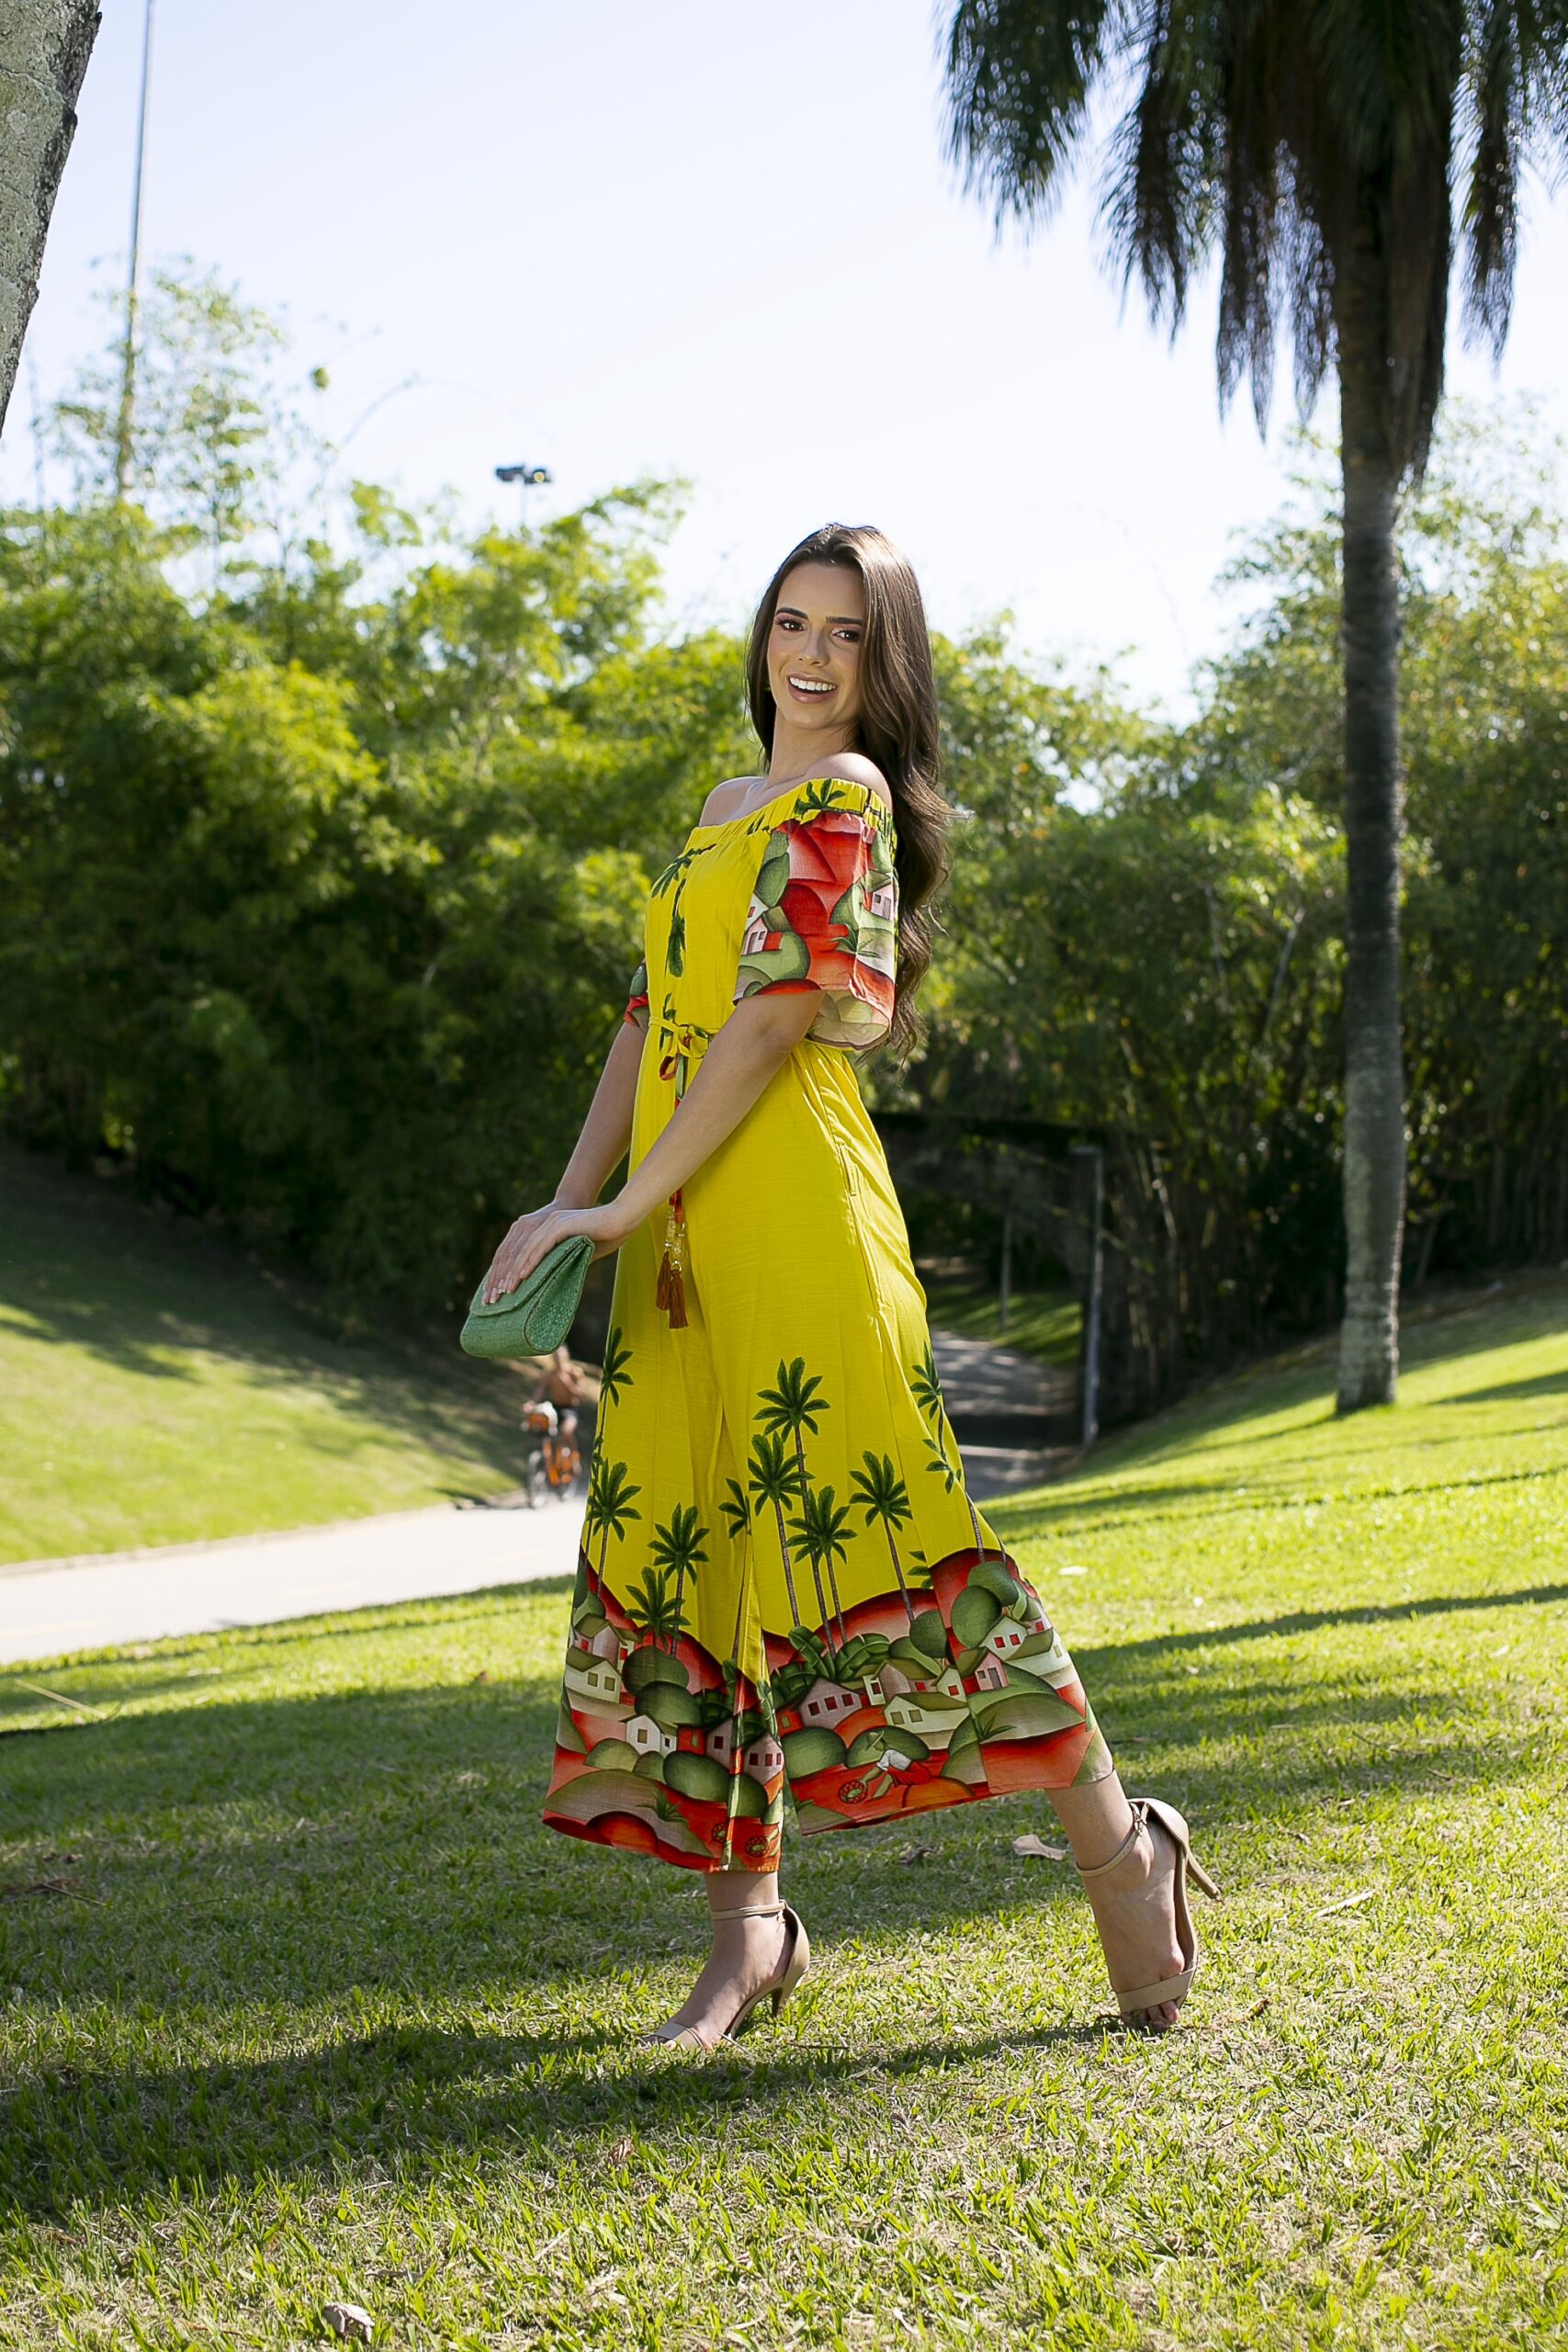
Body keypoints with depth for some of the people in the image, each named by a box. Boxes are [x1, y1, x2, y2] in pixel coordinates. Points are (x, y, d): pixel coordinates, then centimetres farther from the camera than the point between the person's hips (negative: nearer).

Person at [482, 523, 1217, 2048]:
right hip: (679, 1238, 8)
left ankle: (1120, 1848, 6)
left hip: (792, 1209, -8)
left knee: (863, 1525, -9)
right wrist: (572, 1201, 10)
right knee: (681, 1548, 5)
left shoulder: (846, 796, -3)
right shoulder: (723, 809, 22)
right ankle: (749, 1925, 13)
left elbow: (775, 1019, -13)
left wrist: (625, 1205, -14)